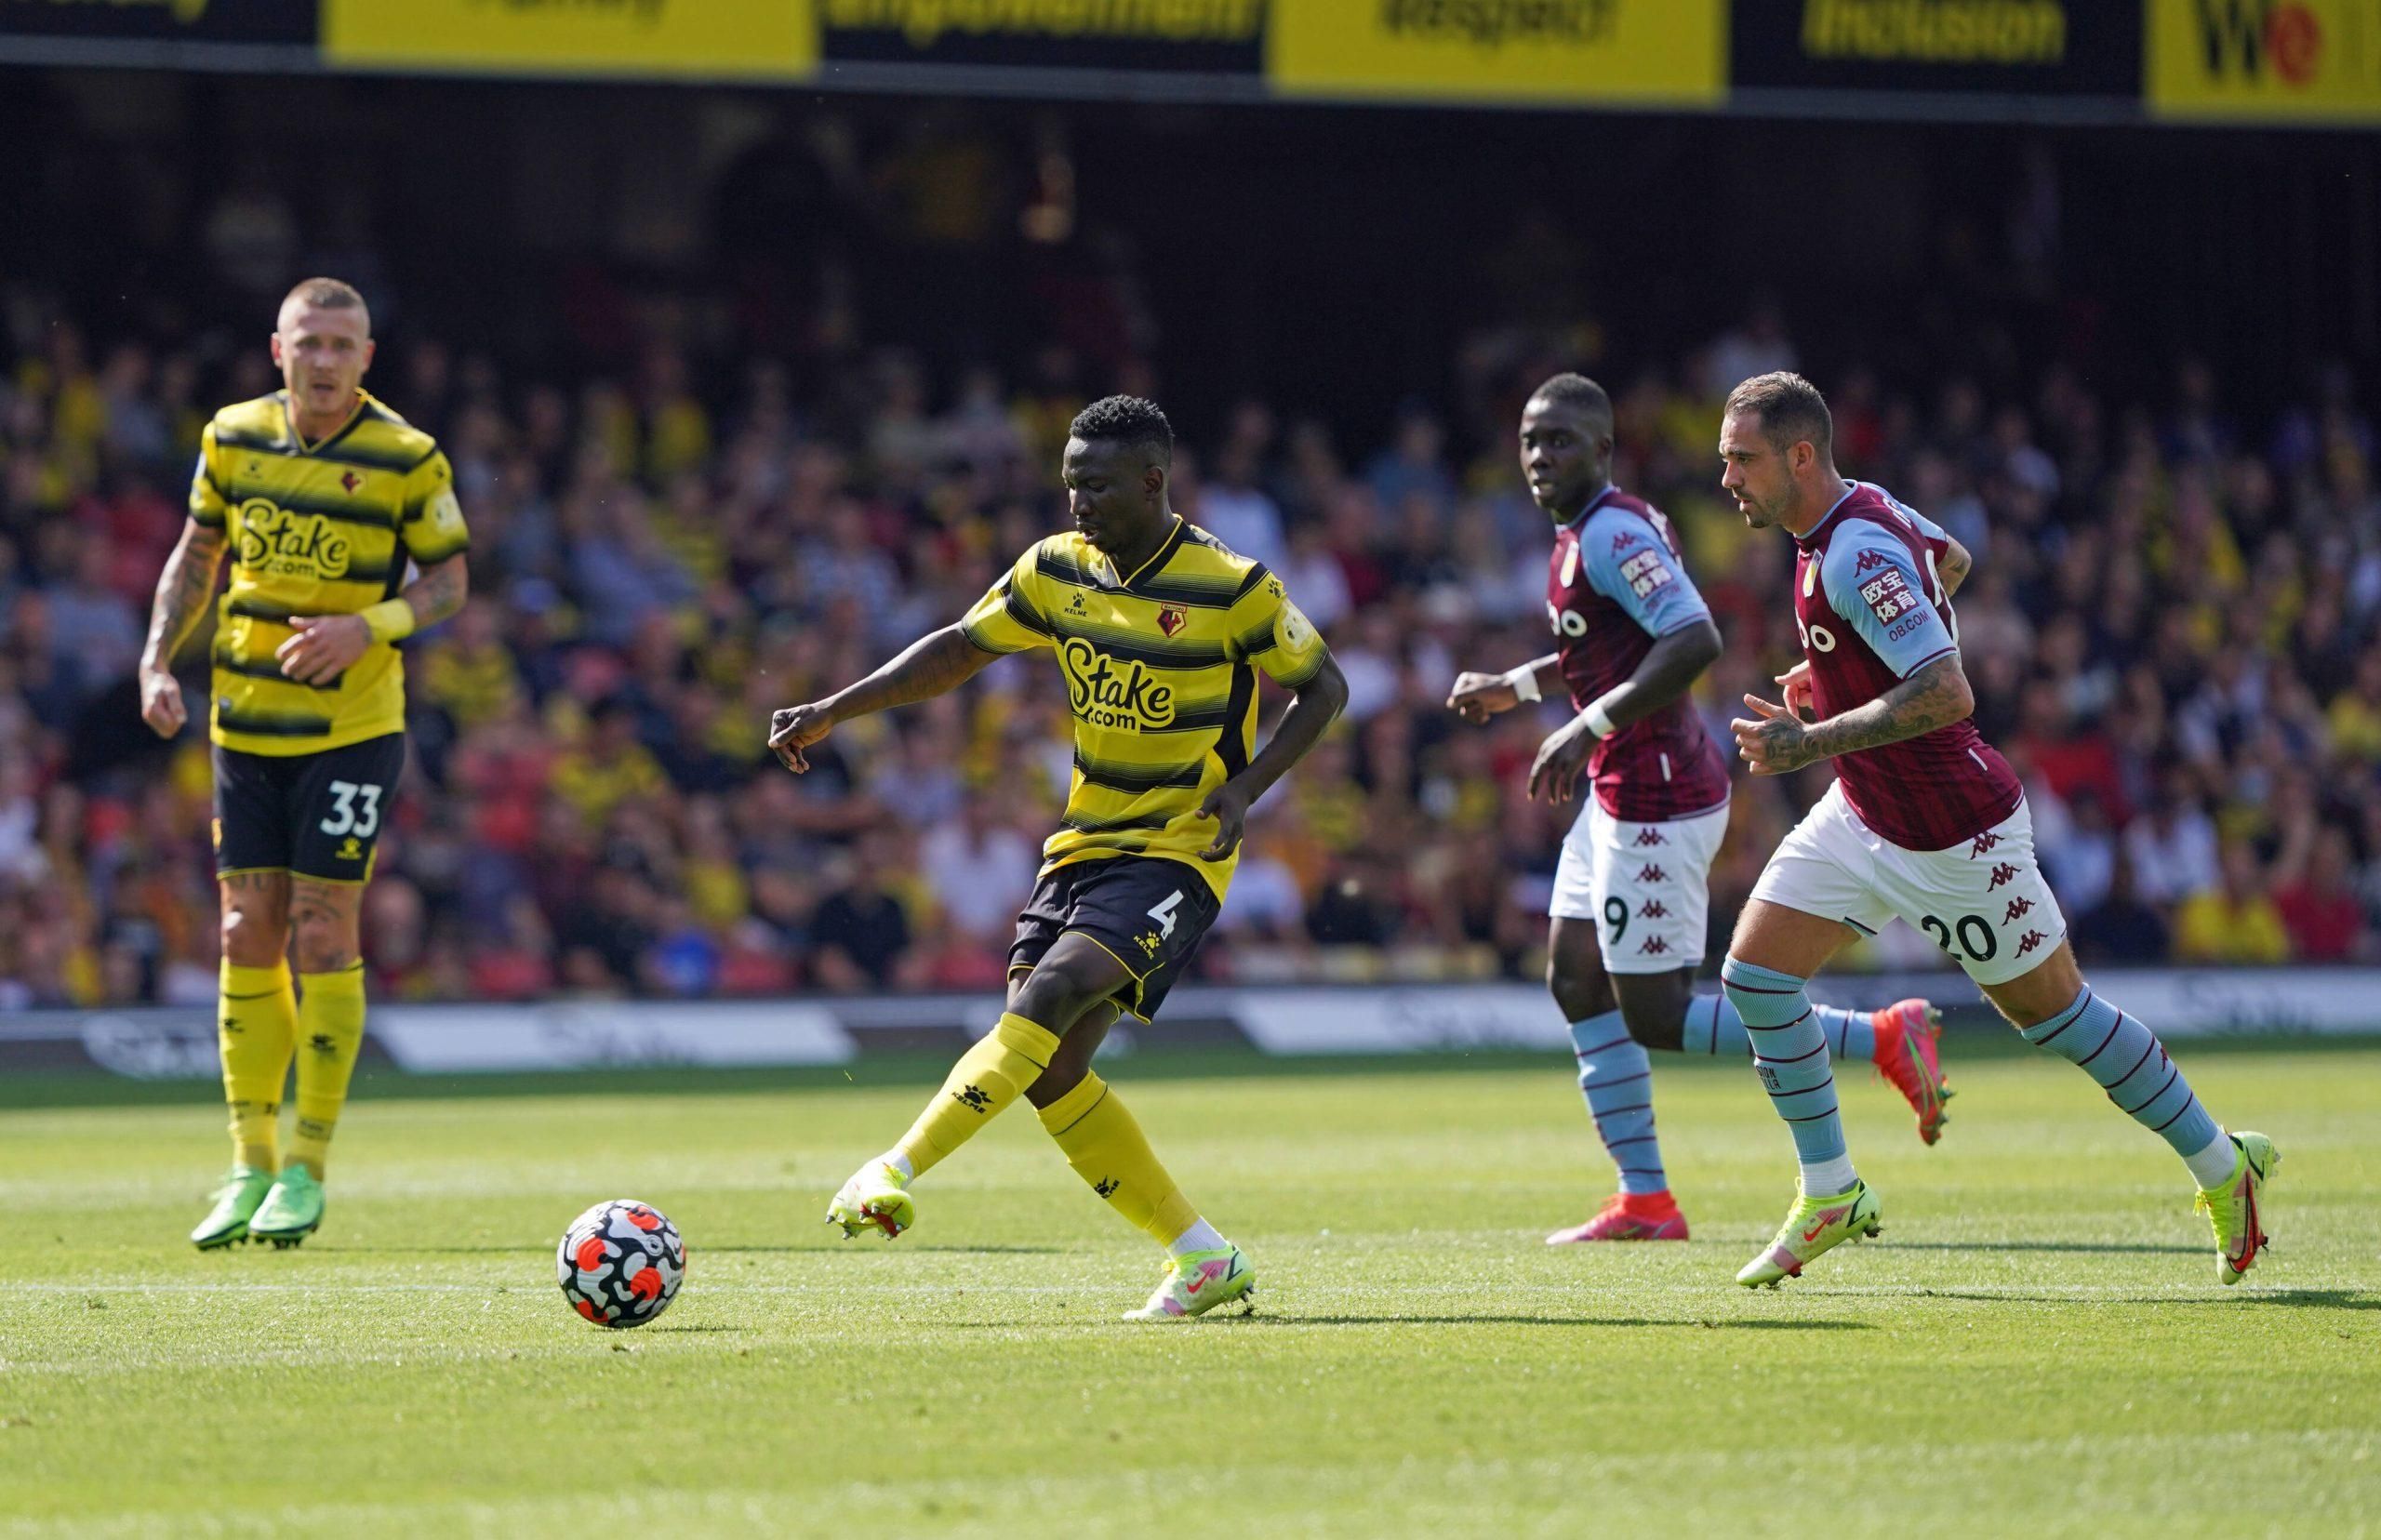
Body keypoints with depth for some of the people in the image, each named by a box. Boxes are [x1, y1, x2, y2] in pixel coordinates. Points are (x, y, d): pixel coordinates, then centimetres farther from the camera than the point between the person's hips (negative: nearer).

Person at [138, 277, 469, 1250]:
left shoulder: (409, 461, -9)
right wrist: (157, 662, 2)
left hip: (352, 724, -4)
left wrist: (369, 626, -19)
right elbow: (197, 554, 14)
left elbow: (448, 581, -1)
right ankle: (252, 1165, 11)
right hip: (245, 724, 4)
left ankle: (307, 1170, 3)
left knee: (322, 934, -6)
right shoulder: (232, 438, 2)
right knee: (248, 933, 4)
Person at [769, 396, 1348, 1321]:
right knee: (1051, 1068, -4)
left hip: (1177, 849, -7)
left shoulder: (1232, 588, -11)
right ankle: (1204, 1260, 5)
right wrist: (832, 713, 5)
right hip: (1083, 842, 7)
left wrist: (1246, 785, -15)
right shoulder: (1057, 570, 4)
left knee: (1052, 994, -27)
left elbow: (1323, 689, -2)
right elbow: (958, 651, 13)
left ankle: (893, 1175, -31)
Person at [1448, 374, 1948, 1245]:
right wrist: (1514, 687, 26)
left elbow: (1695, 642, -31)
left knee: (1656, 1017, -6)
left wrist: (1588, 727, -30)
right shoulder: (1583, 532, 12)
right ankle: (1644, 1200, 16)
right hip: (1620, 793, 10)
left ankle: (1884, 1038, -4)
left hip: (1655, 800, -10)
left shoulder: (1611, 534, -18)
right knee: (1574, 977, 12)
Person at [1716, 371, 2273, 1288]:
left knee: (2052, 1012, 5)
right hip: (1861, 817, 9)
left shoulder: (1858, 554, -28)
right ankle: (1830, 1195, 8)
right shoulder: (1864, 509, 1)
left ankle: (2221, 1167, 23)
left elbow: (1948, 695, -37)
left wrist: (1808, 743, -35)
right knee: (1754, 973, -2)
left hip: (1955, 837, -9)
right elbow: (1951, 560, 23)